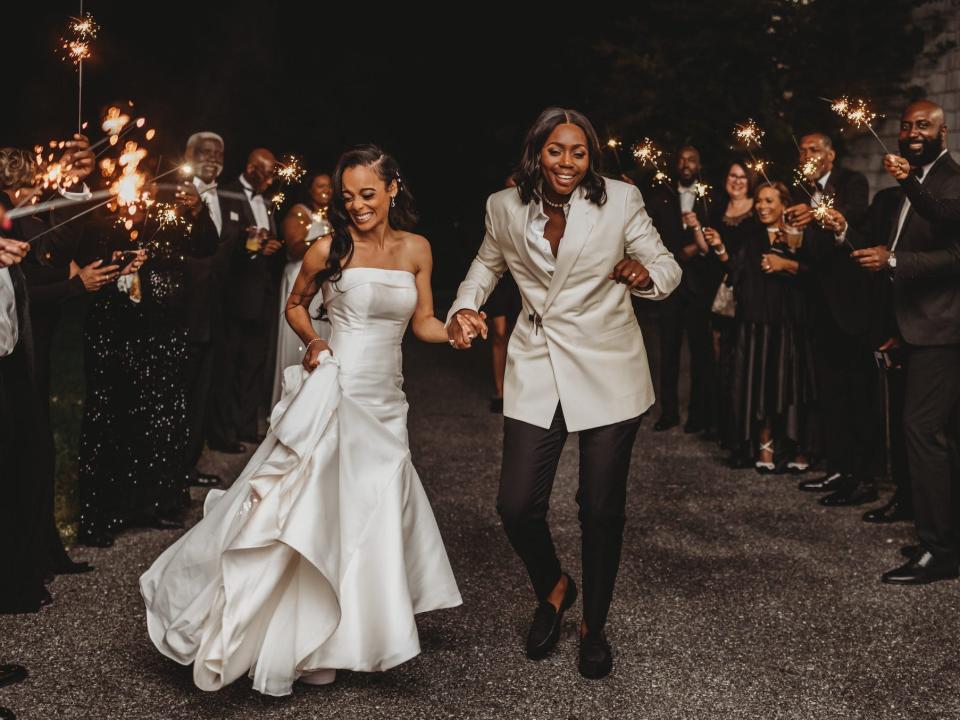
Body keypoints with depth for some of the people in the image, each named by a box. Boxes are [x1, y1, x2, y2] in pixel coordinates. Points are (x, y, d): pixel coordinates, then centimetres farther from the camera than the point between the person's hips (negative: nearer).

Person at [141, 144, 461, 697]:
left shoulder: (416, 249, 5)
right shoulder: (330, 250, -5)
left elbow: (423, 323, 10)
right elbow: (296, 304, 10)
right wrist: (312, 342, -8)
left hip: (386, 403, 4)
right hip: (335, 392, -4)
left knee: (371, 518, 11)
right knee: (313, 513, -4)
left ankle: (346, 639, 29)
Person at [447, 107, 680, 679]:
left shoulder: (620, 200, -7)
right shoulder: (506, 207, 0)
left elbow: (668, 268, -1)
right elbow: (488, 264, 19)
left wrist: (646, 274, -23)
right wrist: (464, 308, 1)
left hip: (608, 372, -2)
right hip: (537, 370, 2)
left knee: (602, 509, 5)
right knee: (517, 506, -4)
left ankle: (594, 627, 29)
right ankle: (553, 589, 30)